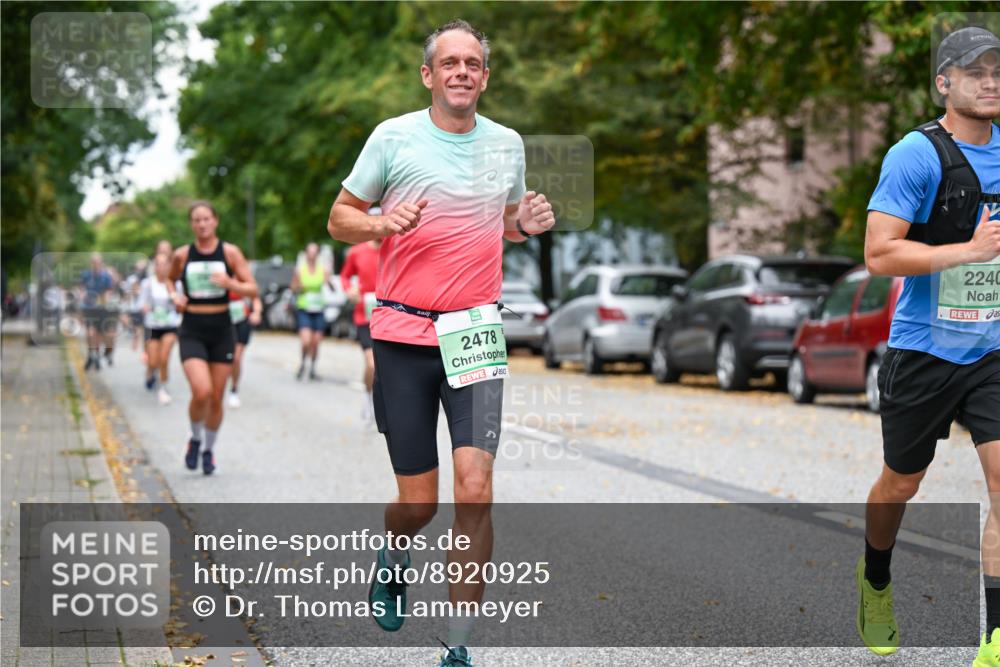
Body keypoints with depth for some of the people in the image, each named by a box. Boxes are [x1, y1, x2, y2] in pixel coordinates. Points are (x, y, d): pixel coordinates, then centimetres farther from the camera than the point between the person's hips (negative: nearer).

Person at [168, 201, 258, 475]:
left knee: (216, 398, 6)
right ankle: (195, 438, 9)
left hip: (221, 331, 1)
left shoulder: (230, 252, -2)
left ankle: (209, 449, 28)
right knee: (201, 392, -19)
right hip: (192, 331, -1)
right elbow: (170, 279, 21)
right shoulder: (182, 255, 1)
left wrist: (230, 283, -21)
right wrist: (174, 295, 0)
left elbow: (253, 290, -3)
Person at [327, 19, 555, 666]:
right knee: (418, 502, 2)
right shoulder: (394, 136, 0)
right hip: (403, 334, -2)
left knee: (474, 491, -12)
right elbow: (340, 218, 6)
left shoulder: (508, 143, 10)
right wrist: (382, 223, -15)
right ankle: (394, 558, 40)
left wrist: (528, 222, 3)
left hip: (477, 332, 2)